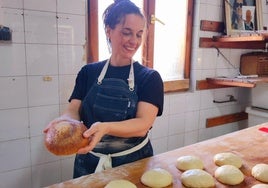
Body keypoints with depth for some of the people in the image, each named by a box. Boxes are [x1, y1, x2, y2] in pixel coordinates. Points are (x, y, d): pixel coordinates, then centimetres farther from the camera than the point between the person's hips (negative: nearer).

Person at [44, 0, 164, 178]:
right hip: (89, 163, 2)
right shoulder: (88, 72, 1)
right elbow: (74, 111, -5)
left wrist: (105, 127, -37)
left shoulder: (150, 77, -7)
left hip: (134, 162, -1)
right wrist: (65, 120, -29)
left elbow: (143, 125, -19)